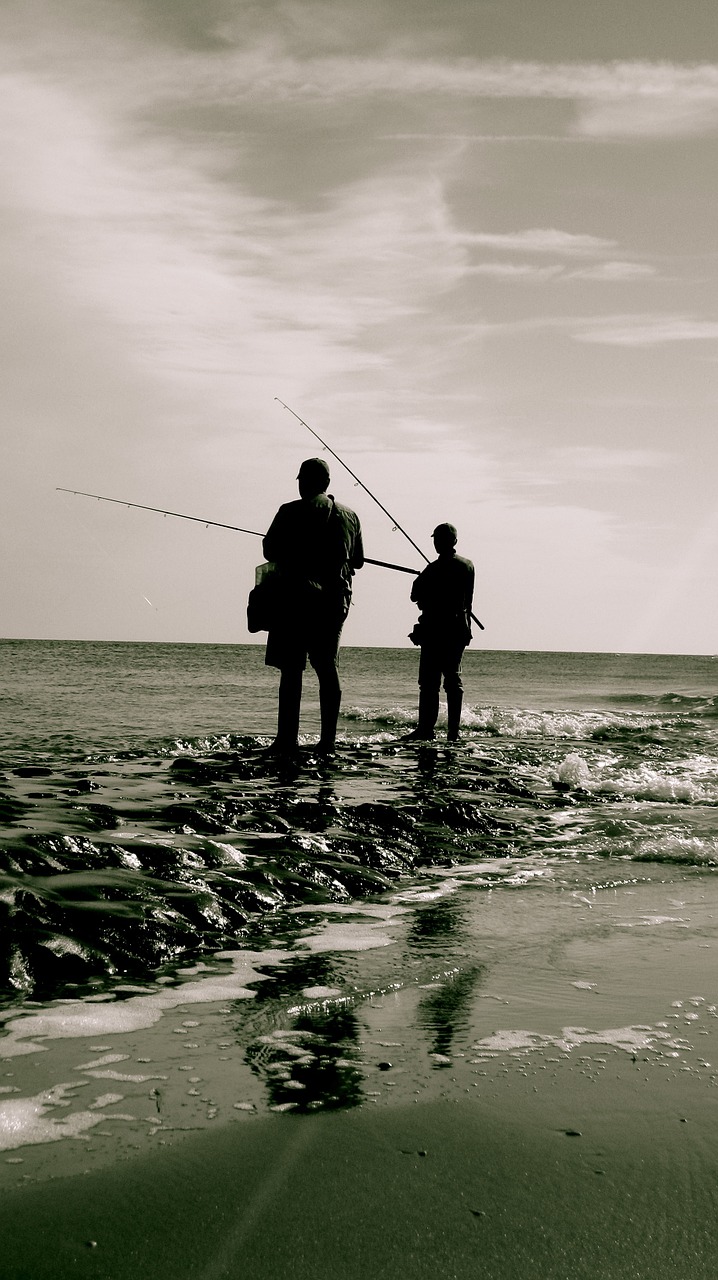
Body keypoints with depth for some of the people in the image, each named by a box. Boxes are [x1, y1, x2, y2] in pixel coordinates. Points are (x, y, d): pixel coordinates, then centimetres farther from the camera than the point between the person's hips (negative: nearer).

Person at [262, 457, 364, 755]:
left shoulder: (291, 512, -4)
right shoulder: (350, 516, 11)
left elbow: (270, 551, -4)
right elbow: (357, 561, 16)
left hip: (298, 596, -4)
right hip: (336, 599, 5)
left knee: (291, 668, -3)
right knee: (326, 666, 10)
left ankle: (287, 739, -6)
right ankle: (328, 740, 8)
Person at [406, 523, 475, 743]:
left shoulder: (434, 569, -12)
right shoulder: (468, 566, 7)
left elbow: (415, 595, -5)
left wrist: (419, 580, 11)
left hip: (435, 629, -6)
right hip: (459, 629, 6)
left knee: (429, 681, -4)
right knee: (453, 679, 8)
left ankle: (426, 729, -7)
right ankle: (453, 731, 6)